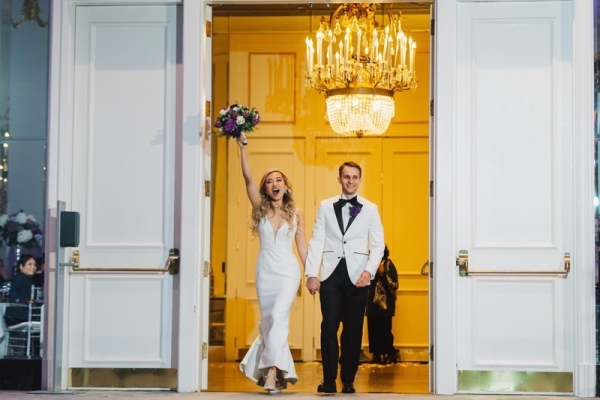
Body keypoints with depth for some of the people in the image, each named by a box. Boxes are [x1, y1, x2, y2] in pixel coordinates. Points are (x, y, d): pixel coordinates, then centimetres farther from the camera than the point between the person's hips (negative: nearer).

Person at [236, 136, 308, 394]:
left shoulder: (296, 213, 2)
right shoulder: (260, 208, 3)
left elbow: (302, 246, 7)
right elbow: (248, 178, -8)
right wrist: (242, 146, -16)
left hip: (288, 272, -2)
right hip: (265, 271, 2)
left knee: (278, 317, -19)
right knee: (268, 321, 6)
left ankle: (271, 372, -23)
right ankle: (280, 372, 18)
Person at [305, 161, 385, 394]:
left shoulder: (370, 209, 7)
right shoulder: (325, 206, 9)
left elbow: (377, 245, 2)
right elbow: (316, 241, 4)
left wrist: (369, 270, -13)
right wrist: (311, 273, -4)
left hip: (356, 276, 0)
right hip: (331, 273, 0)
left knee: (353, 330, 4)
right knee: (329, 327, -3)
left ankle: (348, 381, 12)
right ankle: (329, 380, 2)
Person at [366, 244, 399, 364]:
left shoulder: (388, 265, -3)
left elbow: (394, 285, -11)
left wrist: (383, 273, -17)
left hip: (385, 304, -4)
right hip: (372, 303, 4)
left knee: (384, 330, -9)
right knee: (373, 330, 0)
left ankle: (391, 354, 4)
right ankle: (377, 355, 8)